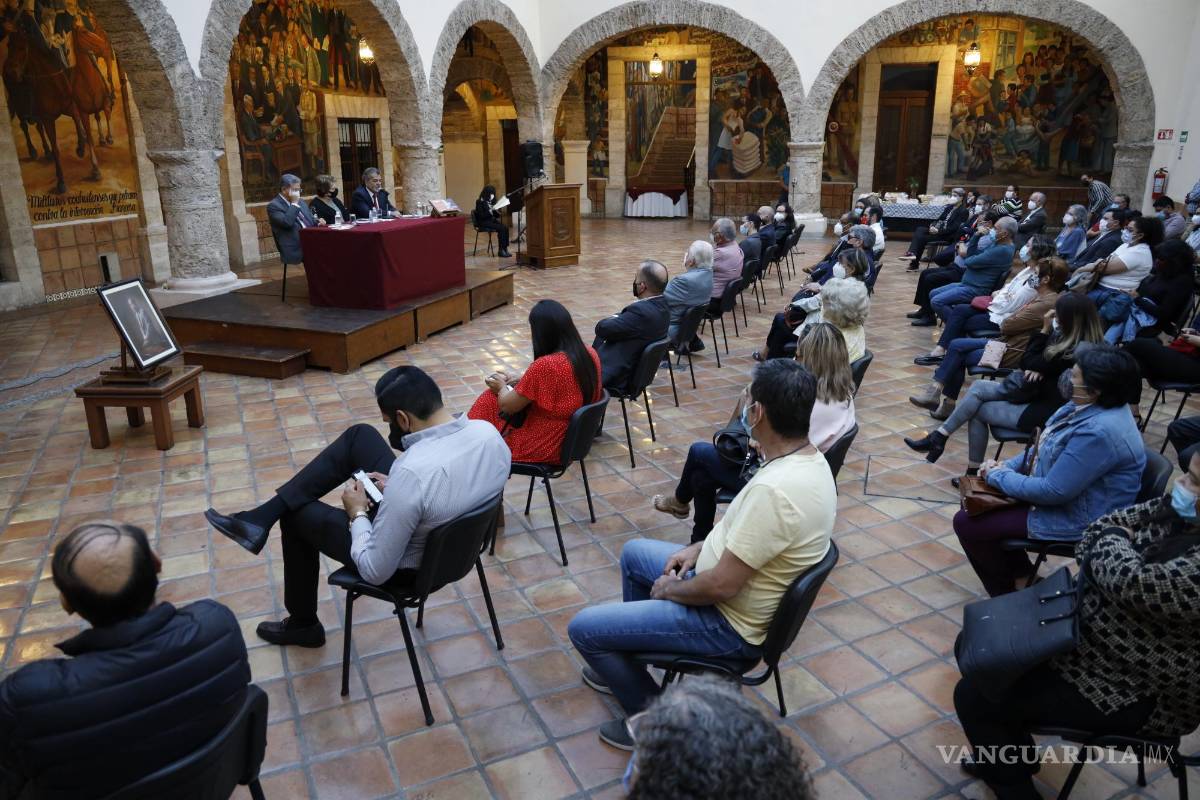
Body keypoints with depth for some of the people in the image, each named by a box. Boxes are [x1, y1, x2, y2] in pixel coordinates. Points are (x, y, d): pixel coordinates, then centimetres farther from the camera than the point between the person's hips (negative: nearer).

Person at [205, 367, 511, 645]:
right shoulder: (489, 432, -17)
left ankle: (303, 624, 40)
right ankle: (264, 516, 15)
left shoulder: (412, 472, -39)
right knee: (359, 435, 9)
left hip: (402, 562, -7)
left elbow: (375, 571, -28)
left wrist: (358, 514, -12)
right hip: (446, 534, 7)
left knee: (297, 514, 18)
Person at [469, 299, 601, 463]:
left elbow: (507, 406, -14)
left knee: (489, 401, 12)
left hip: (542, 449, -8)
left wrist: (502, 387, 6)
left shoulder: (544, 366, -28)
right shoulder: (590, 354, -6)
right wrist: (523, 380, 9)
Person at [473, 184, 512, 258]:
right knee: (501, 229, -26)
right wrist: (489, 212, -28)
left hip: (491, 220, 7)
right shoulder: (480, 202, -9)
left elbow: (494, 214, 17)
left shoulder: (491, 201, 13)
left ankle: (505, 249, -17)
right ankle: (500, 251, -21)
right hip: (484, 222, -7)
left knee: (505, 227, -18)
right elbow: (481, 216, -16)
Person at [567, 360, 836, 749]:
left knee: (583, 628, -5)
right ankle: (627, 663, 38)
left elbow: (721, 586, -30)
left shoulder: (774, 490, -36)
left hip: (728, 623, -10)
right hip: (726, 578, 10)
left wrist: (669, 589, -11)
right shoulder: (808, 458, -4)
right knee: (633, 553, 26)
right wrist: (699, 548, 5)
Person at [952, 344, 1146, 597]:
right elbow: (1046, 448, 13)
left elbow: (1054, 491, -29)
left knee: (967, 523, -10)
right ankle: (1022, 574, 26)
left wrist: (998, 476, -17)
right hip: (1058, 493, 10)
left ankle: (1005, 595, 14)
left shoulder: (1099, 432, -33)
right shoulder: (1085, 405, -1)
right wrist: (1007, 466, -1)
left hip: (1075, 518, -10)